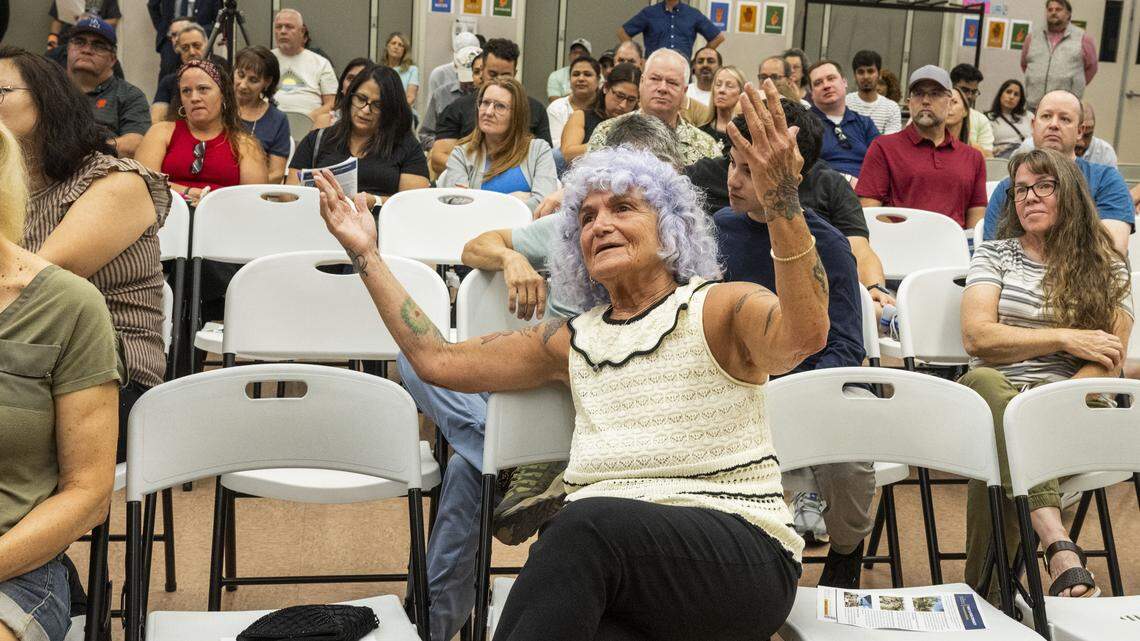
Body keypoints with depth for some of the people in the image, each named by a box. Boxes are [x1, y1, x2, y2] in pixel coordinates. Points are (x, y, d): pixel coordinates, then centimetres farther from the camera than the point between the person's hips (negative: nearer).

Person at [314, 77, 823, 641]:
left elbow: (802, 334, -19)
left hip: (739, 556, -3)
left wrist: (782, 203, -33)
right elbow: (438, 361, 17)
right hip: (605, 558, 3)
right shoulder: (575, 341, 19)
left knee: (592, 519, -35)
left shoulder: (720, 310, 4)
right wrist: (367, 256, 18)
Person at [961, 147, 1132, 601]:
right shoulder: (994, 255, 18)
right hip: (995, 394, 0)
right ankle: (1060, 547, -54)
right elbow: (976, 337, 2)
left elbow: (1109, 361, 4)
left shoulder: (1108, 269, 16)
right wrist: (1066, 339, -3)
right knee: (984, 382, -40)